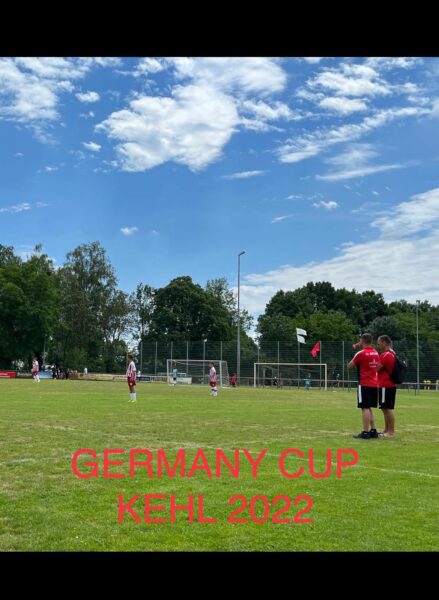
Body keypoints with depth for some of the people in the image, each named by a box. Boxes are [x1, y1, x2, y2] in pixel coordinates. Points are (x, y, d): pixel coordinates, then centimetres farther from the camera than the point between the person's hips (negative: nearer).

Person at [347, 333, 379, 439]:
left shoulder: (361, 353, -12)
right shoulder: (376, 353, 10)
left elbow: (349, 366, -4)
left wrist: (355, 364, 17)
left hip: (364, 384, -7)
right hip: (374, 384, 7)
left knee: (365, 408, -6)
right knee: (369, 408, 15)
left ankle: (365, 432, -6)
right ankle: (373, 430, 15)